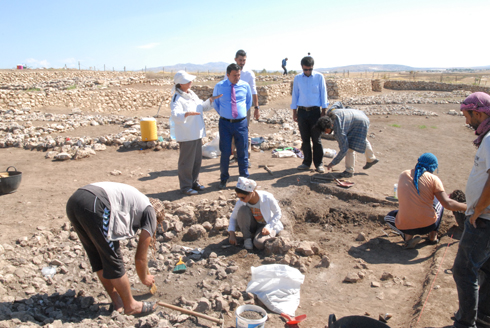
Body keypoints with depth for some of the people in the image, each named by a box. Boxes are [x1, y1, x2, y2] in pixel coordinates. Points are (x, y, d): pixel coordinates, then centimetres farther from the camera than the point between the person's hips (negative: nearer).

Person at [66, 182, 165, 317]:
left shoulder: (135, 199, 33)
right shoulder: (150, 212, 14)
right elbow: (140, 257, 16)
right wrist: (144, 278, 36)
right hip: (94, 206, -9)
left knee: (98, 258, 19)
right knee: (113, 260, 7)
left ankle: (118, 303, 32)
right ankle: (131, 306, 23)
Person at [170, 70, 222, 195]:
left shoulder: (192, 94, 12)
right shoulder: (177, 99, -16)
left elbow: (202, 107, 26)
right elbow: (175, 115, -32)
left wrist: (210, 100, 11)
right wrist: (187, 113, -50)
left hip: (197, 134, 9)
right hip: (186, 136, -9)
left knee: (197, 160, 17)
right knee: (186, 162, 2)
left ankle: (194, 182, 32)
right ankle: (185, 186, 15)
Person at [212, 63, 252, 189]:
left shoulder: (245, 86, 2)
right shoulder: (219, 86, -1)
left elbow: (249, 102, 18)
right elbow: (215, 103, 14)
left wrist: (242, 113, 12)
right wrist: (223, 113, 8)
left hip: (241, 123, 1)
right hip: (225, 123, -1)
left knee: (242, 152, 7)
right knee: (225, 152, 4)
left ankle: (244, 179, 21)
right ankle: (223, 179, 22)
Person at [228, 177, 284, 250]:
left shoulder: (267, 198, -27)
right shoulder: (241, 202, -20)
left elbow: (278, 214, -13)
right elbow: (233, 217, -6)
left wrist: (268, 227, -24)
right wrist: (232, 233, -20)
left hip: (268, 225, -3)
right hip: (252, 225, 3)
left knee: (259, 244, -34)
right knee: (242, 210, -29)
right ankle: (247, 238, -12)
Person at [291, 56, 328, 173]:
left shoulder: (319, 77, 1)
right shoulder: (297, 78, 7)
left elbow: (323, 94, 3)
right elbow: (295, 95, 11)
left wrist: (324, 111, -1)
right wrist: (294, 113, 8)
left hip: (315, 111, -2)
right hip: (302, 111, 2)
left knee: (316, 139, 0)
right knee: (305, 139, 7)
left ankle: (319, 163, 8)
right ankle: (307, 162, 17)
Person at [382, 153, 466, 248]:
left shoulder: (403, 175, 5)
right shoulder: (433, 178, -5)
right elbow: (447, 204, -9)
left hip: (405, 227, 0)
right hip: (428, 225, 0)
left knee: (389, 216, 33)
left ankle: (408, 237, 6)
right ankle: (433, 236, 24)